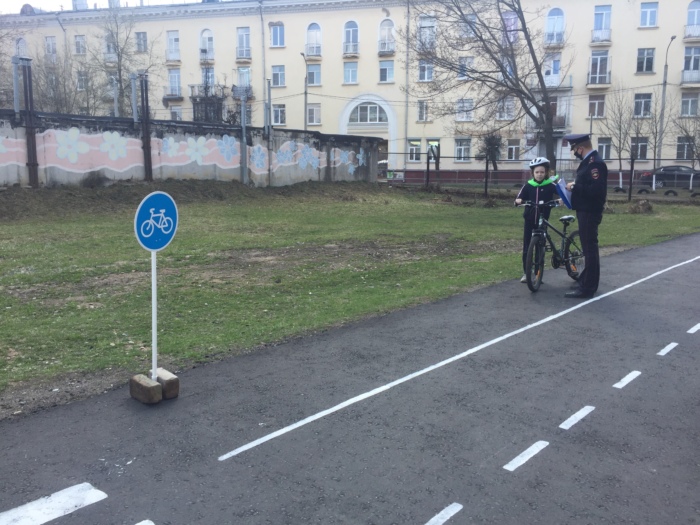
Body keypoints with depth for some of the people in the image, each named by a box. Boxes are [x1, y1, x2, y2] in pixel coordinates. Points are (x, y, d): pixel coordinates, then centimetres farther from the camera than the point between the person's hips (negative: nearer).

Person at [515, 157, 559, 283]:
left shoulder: (550, 185, -5)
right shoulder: (528, 185, 1)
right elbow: (519, 198, 0)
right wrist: (518, 200, -23)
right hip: (529, 220, 2)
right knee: (527, 247, 5)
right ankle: (526, 273, 14)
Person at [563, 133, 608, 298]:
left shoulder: (595, 163, -19)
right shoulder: (588, 161, 14)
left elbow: (596, 189, -29)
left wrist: (574, 187, -21)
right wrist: (574, 187, 6)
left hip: (590, 212, -11)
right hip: (585, 210, 11)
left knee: (590, 248, -5)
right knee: (588, 247, 18)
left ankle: (588, 288, 0)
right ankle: (586, 281, 31)